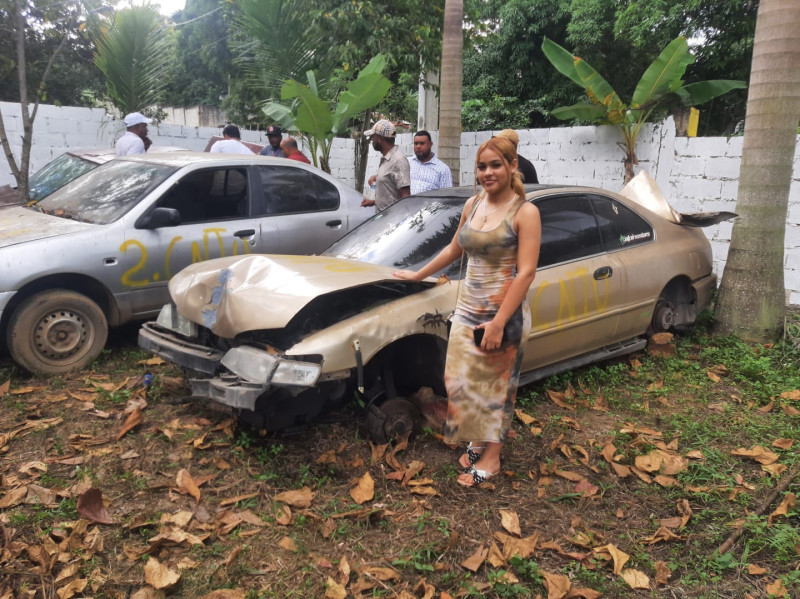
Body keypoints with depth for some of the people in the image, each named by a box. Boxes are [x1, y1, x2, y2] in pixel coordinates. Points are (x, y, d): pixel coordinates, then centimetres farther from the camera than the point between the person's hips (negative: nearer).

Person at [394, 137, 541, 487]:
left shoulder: (524, 212, -11)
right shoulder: (473, 205, 7)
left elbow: (526, 272, -18)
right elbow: (454, 250, 21)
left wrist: (499, 323, -23)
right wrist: (418, 275, 28)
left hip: (505, 313, -6)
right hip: (467, 308, 6)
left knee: (496, 383, 6)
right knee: (462, 380, 9)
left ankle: (491, 457, 19)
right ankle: (479, 440, 30)